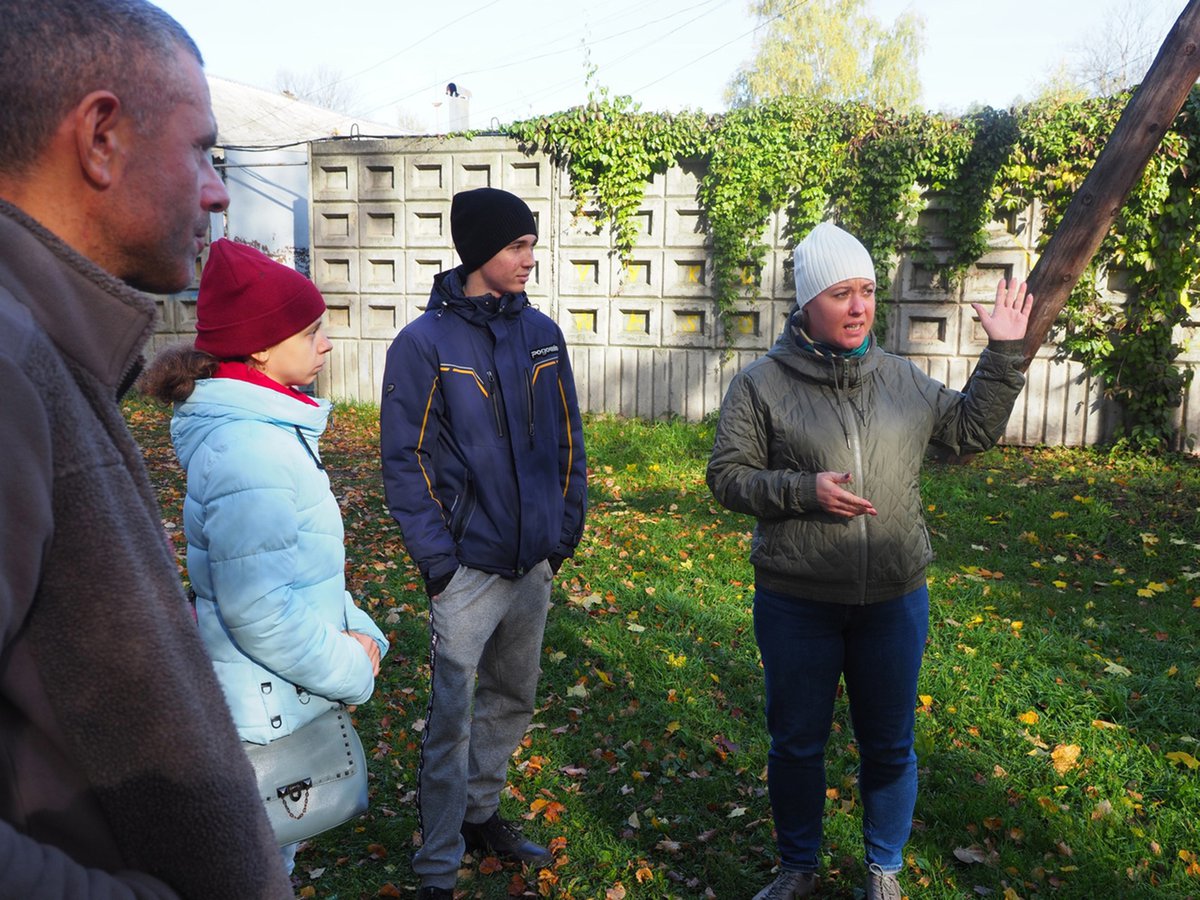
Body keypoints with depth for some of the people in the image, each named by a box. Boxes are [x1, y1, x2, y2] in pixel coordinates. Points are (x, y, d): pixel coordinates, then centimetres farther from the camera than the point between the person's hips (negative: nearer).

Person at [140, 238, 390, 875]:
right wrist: (352, 672, -15)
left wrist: (358, 633, 5)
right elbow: (261, 610, -28)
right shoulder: (249, 452, -26)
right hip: (267, 722, -9)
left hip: (282, 701, 9)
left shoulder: (268, 427, 6)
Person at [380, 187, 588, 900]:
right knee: (453, 718, 3)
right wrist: (436, 558, -13)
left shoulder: (542, 333, 5)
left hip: (535, 560, 5)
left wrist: (569, 523, 7)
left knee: (512, 701, 18)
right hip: (467, 566, -5)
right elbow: (406, 460, -9)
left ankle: (481, 814, 40)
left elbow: (568, 438, 11)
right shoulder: (423, 344, -10)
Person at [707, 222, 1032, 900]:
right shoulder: (762, 384, -6)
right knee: (797, 743, 14)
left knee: (890, 745, 15)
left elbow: (973, 429, 12)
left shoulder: (902, 380, 4)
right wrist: (803, 489, -20)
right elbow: (728, 476, -6)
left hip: (895, 602, 3)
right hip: (796, 606, -2)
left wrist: (1005, 354, 4)